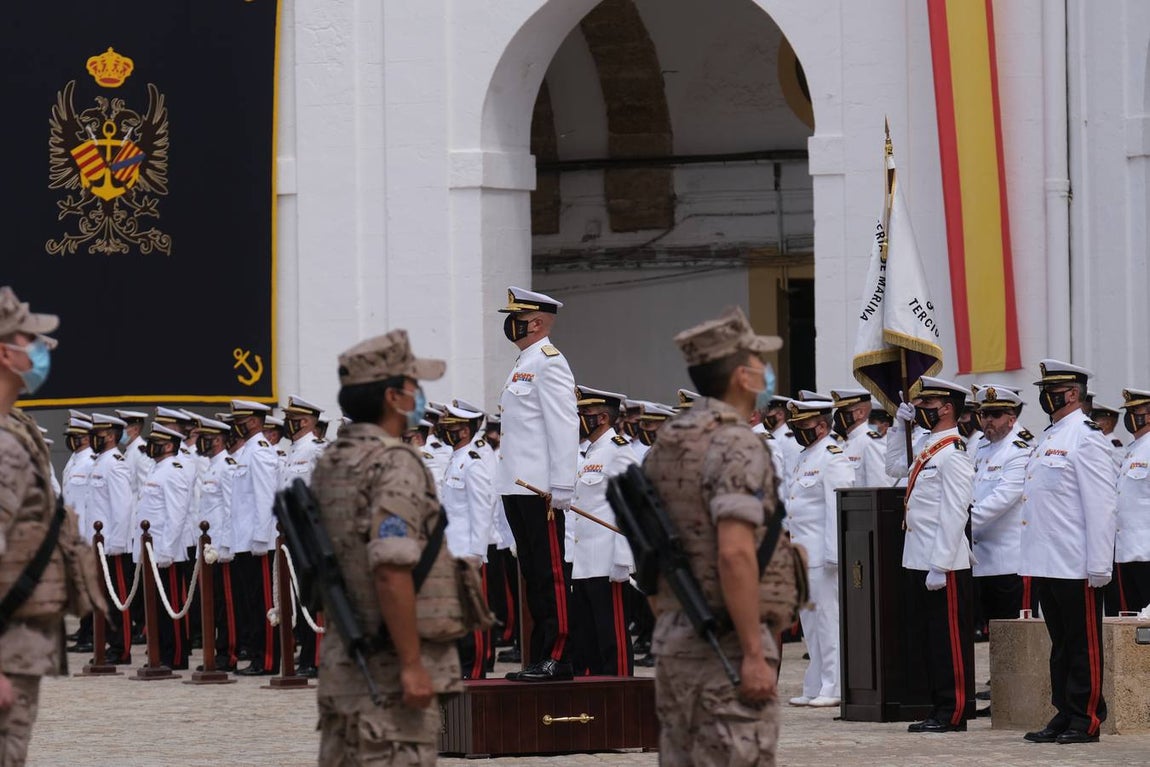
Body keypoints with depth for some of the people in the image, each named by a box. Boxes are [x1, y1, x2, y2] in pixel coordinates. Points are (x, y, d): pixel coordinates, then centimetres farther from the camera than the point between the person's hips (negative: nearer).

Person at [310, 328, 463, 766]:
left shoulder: (330, 464, 13)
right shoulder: (396, 465, -15)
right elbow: (390, 570, -24)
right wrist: (412, 664, -23)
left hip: (340, 662, 9)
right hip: (388, 671, -9)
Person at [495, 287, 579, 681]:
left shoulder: (548, 362, -10)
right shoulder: (524, 364, 20)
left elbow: (563, 426, -17)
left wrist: (561, 488, -21)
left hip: (540, 489, -10)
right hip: (517, 486, 10)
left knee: (550, 572, -7)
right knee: (533, 573, 10)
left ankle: (557, 658, -7)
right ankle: (540, 657, 12)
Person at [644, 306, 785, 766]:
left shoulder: (665, 446, 12)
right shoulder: (738, 445, -14)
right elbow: (734, 554, -24)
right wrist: (754, 654, -23)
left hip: (673, 640, 9)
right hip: (726, 643, -9)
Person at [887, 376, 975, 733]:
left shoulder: (952, 455, -15)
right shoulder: (926, 449, 14)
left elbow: (954, 515, -19)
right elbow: (893, 464, 34)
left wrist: (940, 567, -22)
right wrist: (900, 424, 20)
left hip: (944, 565, -10)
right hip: (919, 562, 10)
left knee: (950, 642, -4)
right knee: (929, 640, 12)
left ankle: (954, 714, 0)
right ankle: (940, 709, 17)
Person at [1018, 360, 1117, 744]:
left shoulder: (1085, 437, -11)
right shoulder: (1048, 439, 18)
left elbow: (1102, 505, -16)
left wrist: (1099, 567, -19)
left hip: (1076, 567, -9)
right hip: (1047, 564, 9)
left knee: (1083, 645, -3)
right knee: (1060, 644, 12)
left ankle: (1086, 721, 1)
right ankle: (1064, 716, 17)